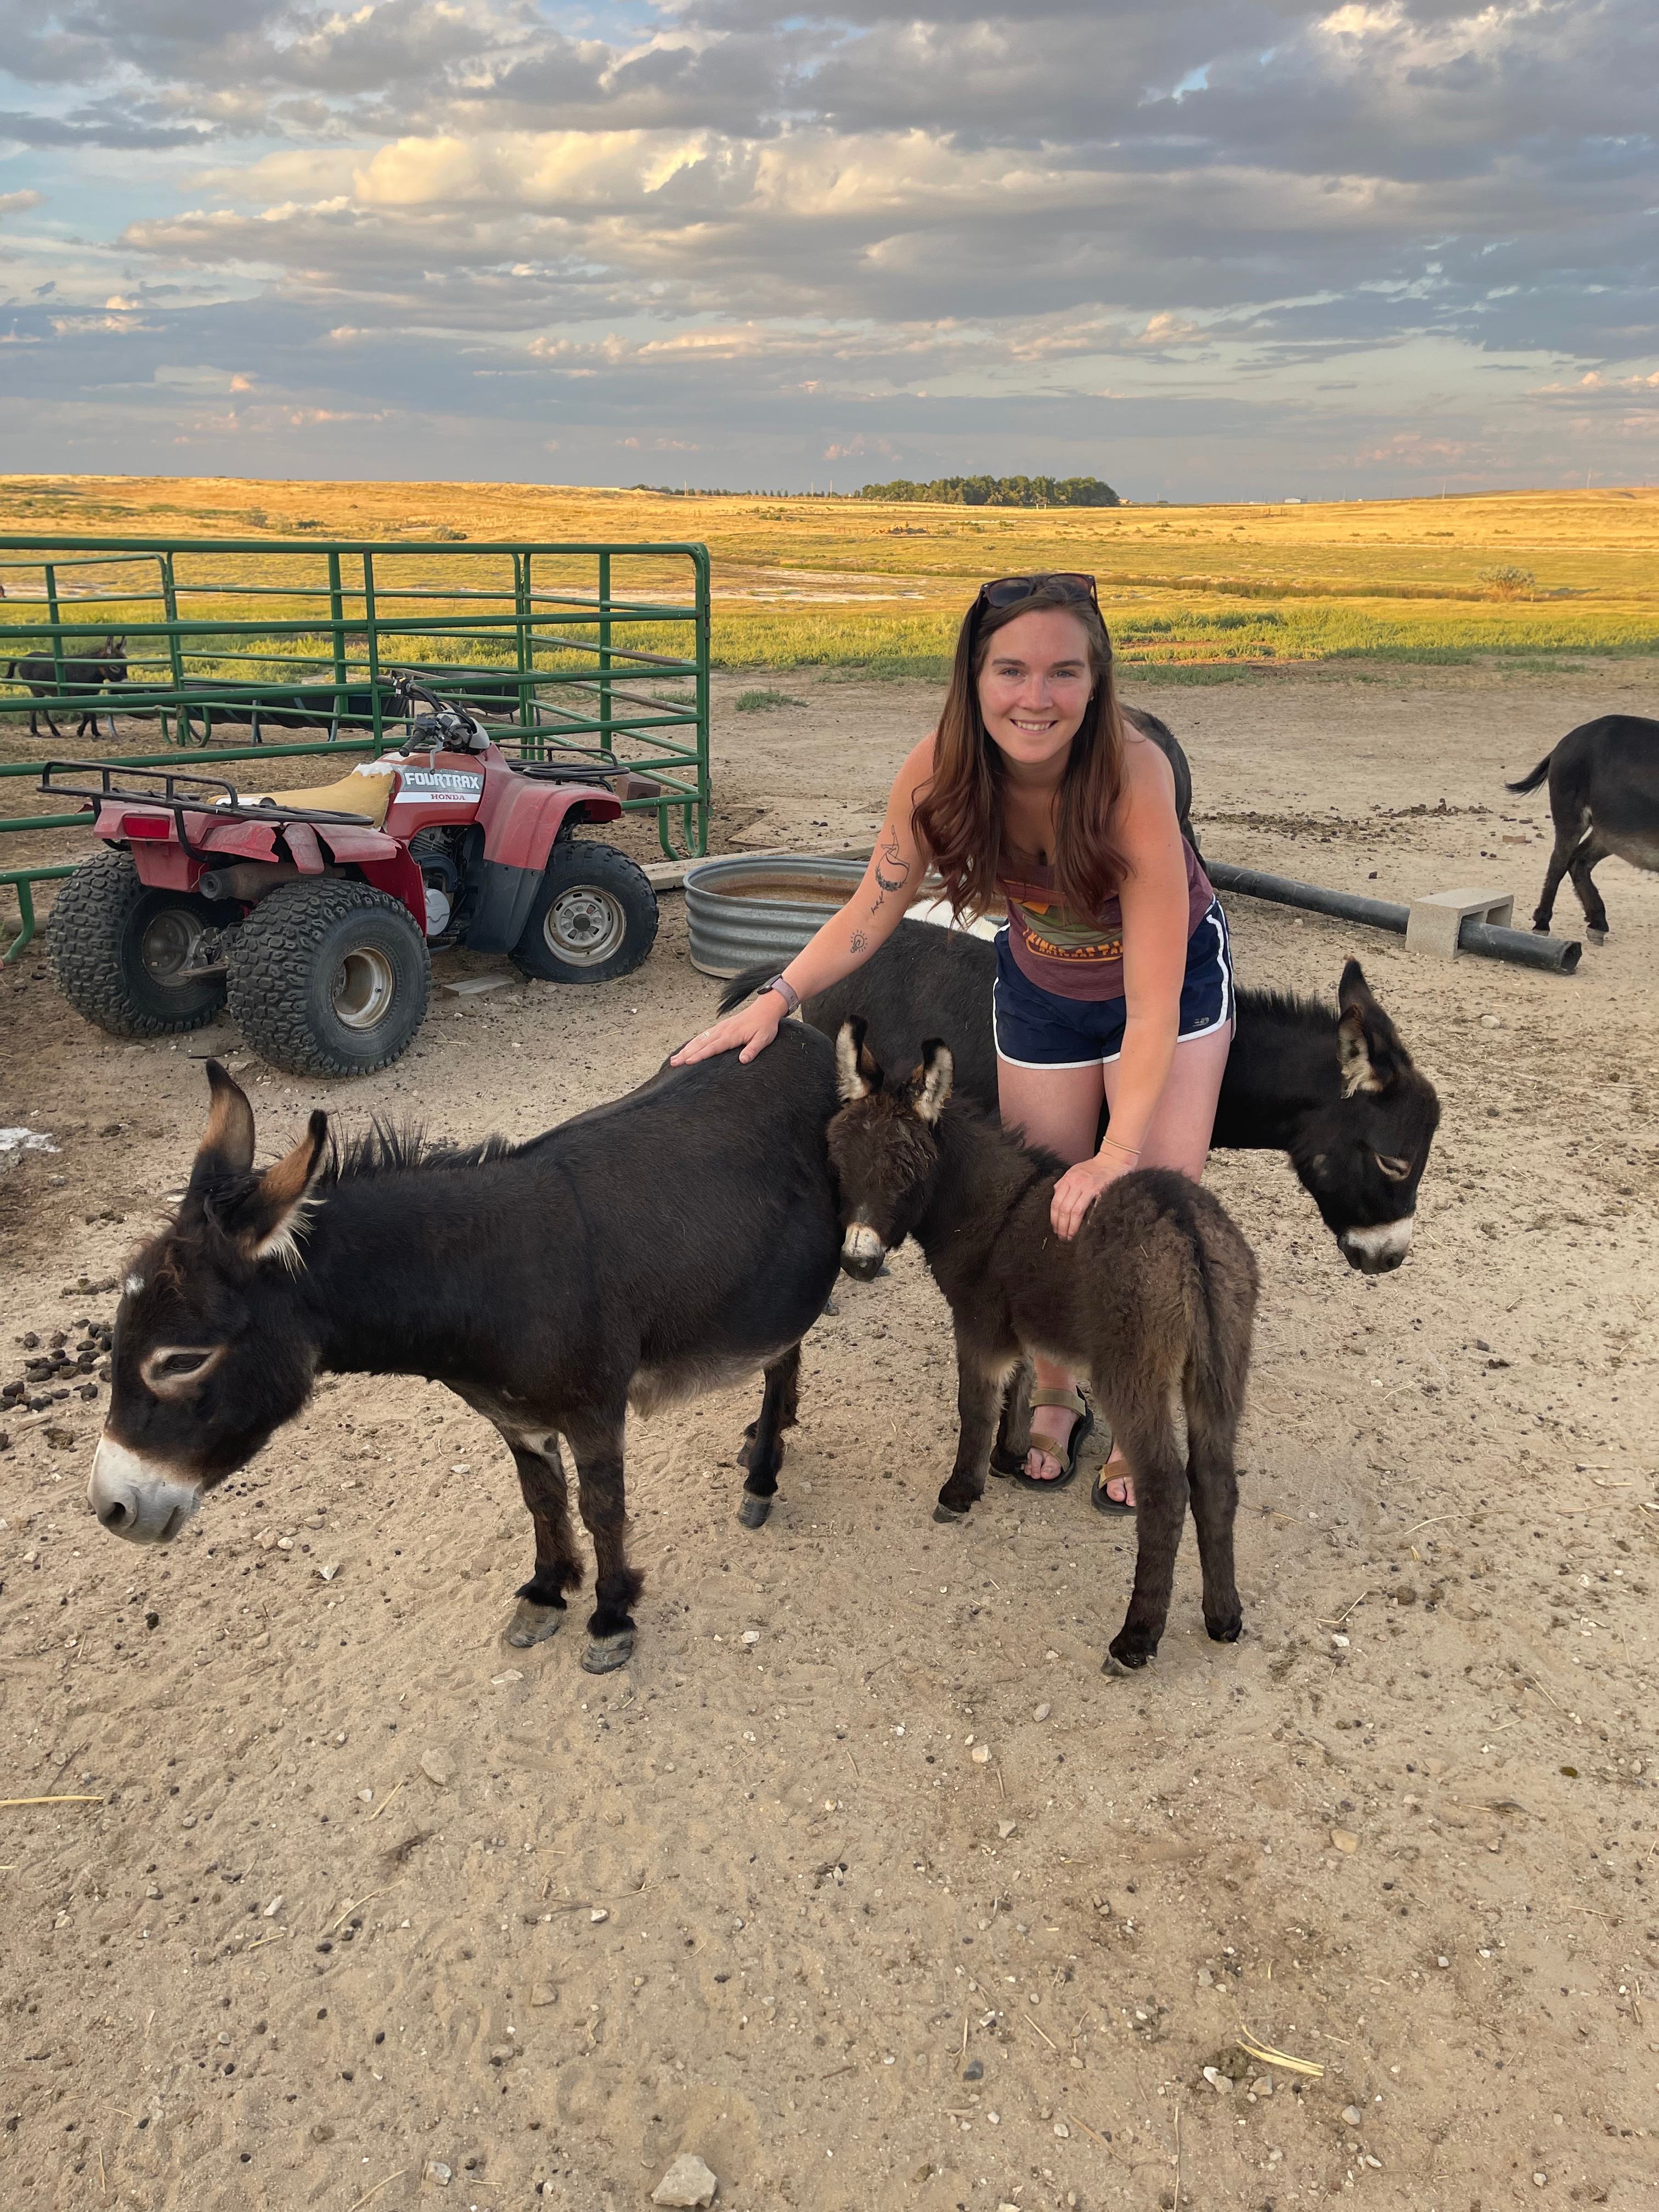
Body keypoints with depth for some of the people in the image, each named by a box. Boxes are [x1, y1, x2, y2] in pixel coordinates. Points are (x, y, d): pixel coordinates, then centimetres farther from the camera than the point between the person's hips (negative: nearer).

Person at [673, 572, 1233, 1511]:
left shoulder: (1133, 773, -38)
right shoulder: (941, 771, -29)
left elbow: (1153, 1002, -38)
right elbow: (872, 912, -15)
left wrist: (1121, 1151, -44)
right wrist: (777, 999, -28)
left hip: (1173, 978, -3)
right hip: (1043, 988, 3)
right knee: (1048, 1206, 8)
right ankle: (1054, 1399, 32)